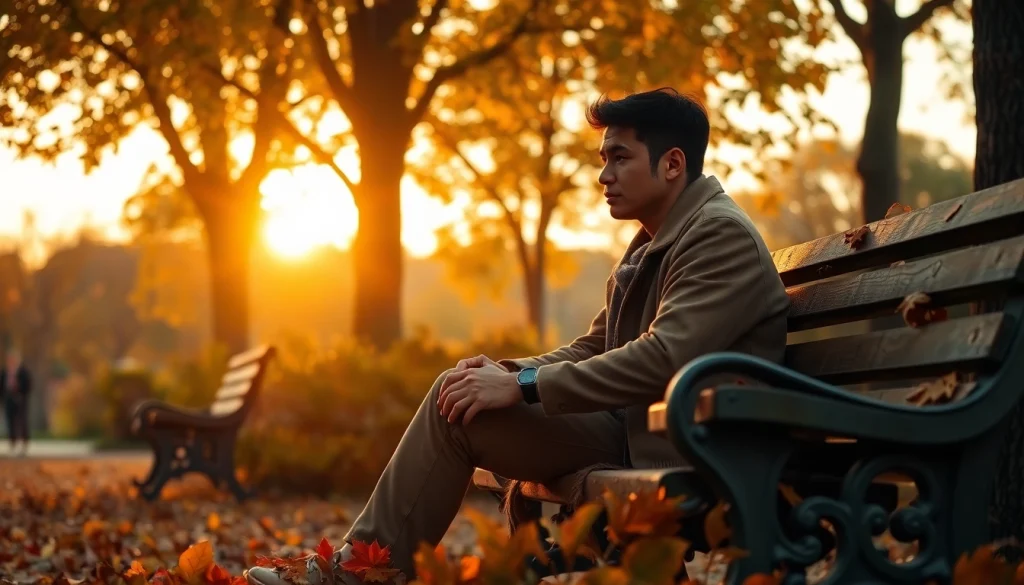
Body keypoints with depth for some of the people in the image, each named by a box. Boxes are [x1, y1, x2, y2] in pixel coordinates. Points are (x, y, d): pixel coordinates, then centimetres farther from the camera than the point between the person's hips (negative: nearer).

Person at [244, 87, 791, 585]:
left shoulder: (721, 235, -12)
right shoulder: (650, 245, 19)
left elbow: (664, 358, -24)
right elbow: (590, 350, 17)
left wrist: (523, 385, -21)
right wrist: (508, 370, -3)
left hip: (679, 445, -9)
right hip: (631, 423, 9)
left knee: (456, 404, -15)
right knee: (456, 396, 3)